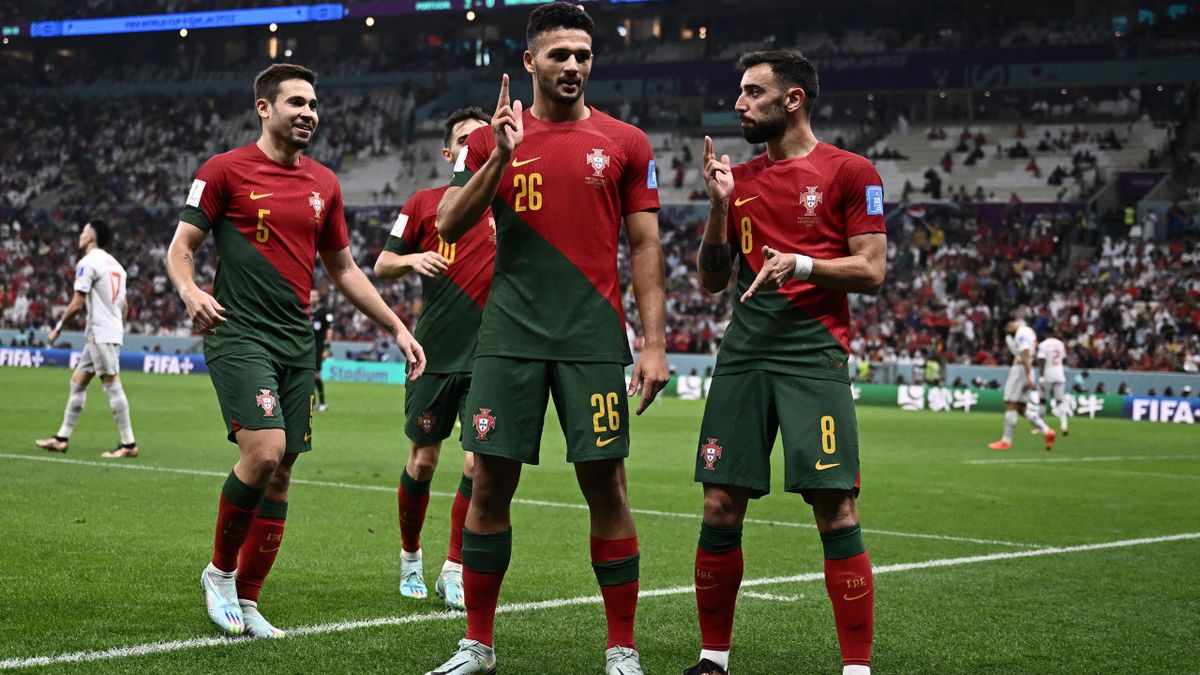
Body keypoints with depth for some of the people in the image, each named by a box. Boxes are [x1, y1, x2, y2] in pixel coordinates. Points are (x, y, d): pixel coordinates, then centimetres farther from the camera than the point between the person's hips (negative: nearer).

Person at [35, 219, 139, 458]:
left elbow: (77, 304, -14)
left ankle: (129, 444, -10)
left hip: (101, 335, -9)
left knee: (112, 385, -9)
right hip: (113, 332, 9)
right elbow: (124, 306, 18)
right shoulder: (115, 264, 16)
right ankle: (62, 438, 16)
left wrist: (58, 328, -4)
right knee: (78, 382, 13)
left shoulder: (88, 263, -10)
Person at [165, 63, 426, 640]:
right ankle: (219, 570, 1)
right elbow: (180, 248, -2)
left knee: (280, 475, 3)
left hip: (297, 343, 6)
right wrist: (191, 292, -23)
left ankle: (246, 601, 14)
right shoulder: (225, 171, -2)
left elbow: (343, 268, 22)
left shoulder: (323, 183, 14)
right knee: (264, 450, -21)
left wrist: (396, 327, 18)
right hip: (239, 333, -5)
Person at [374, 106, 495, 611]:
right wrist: (411, 259, -14)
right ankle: (410, 557, 31)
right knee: (422, 462, 9)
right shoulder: (424, 204, 5)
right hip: (435, 355, 0)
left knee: (478, 464, -9)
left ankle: (454, 572, 3)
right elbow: (382, 265, 10)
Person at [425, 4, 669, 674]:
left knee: (606, 486, -1)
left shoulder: (625, 142, 6)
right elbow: (449, 227, 1)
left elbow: (645, 247, 5)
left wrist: (655, 343, -3)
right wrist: (498, 158, -12)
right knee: (490, 485, 3)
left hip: (594, 339, -1)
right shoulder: (493, 140, 9)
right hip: (511, 337, 1)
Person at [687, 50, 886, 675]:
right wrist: (719, 207, 2)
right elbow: (711, 281, 15)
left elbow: (871, 271, -2)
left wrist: (801, 263, -17)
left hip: (813, 354, -5)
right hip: (743, 353, 5)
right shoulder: (739, 178, 16)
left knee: (835, 509, -11)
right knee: (720, 508, 2)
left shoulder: (849, 171, 2)